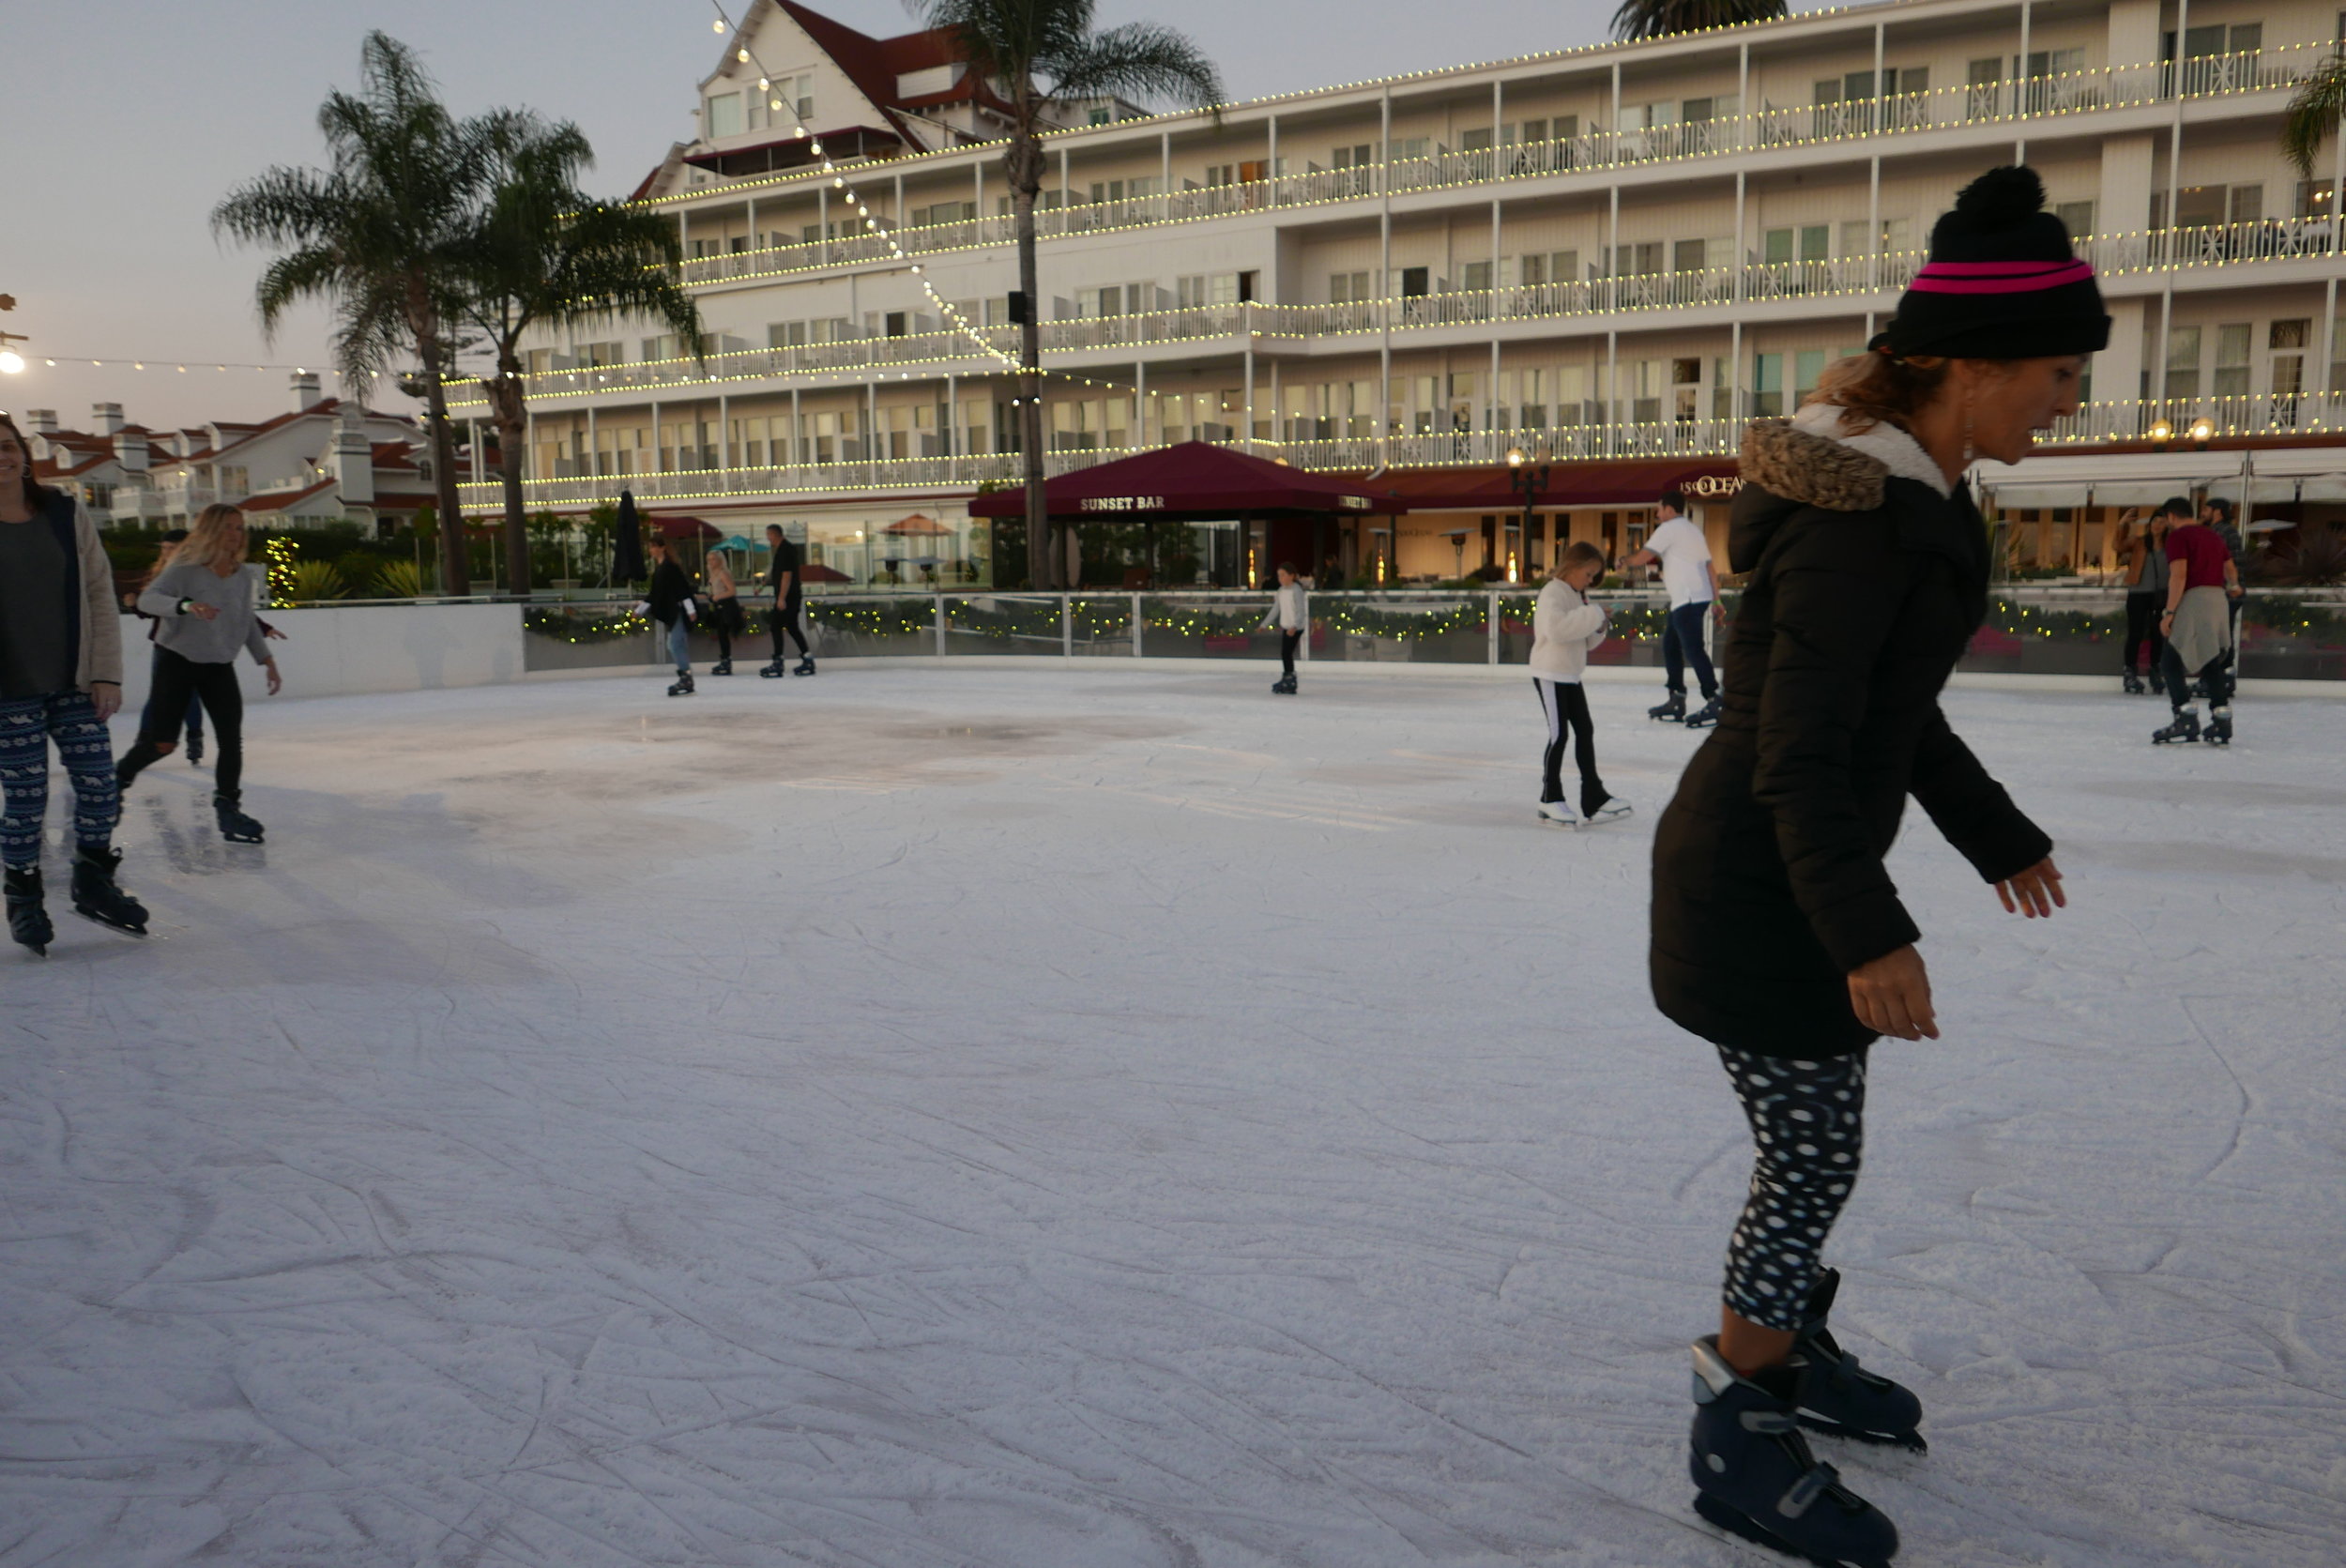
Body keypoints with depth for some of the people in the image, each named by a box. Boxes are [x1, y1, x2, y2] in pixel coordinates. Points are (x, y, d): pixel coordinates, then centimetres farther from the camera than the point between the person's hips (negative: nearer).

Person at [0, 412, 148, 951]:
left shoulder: (66, 515, 2)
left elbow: (100, 596, 4)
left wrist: (107, 674, -1)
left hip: (75, 684, 2)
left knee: (99, 784, 4)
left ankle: (93, 884, 24)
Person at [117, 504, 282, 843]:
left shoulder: (245, 576, 2)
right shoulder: (185, 569, -13)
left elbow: (248, 622, 13)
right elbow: (147, 599, -26)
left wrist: (267, 661, 10)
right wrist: (186, 605, -44)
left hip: (220, 666, 4)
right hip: (177, 661, -4)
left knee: (231, 738, -6)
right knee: (162, 742, -5)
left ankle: (228, 806, 5)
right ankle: (118, 777, 23)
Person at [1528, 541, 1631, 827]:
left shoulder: (1577, 595, 14)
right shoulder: (1552, 592, -13)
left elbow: (1585, 641, 18)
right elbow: (1556, 628, -31)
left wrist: (1600, 629, -2)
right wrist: (1593, 614, -27)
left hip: (1570, 675, 9)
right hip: (1550, 674, -9)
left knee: (1585, 731, 9)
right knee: (1559, 734, -6)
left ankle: (1594, 798, 13)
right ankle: (1550, 800, 5)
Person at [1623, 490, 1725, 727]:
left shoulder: (1669, 528, -4)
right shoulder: (1693, 530, 23)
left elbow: (1642, 558, -10)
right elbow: (1709, 568, 20)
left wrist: (1626, 562, 12)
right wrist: (1716, 602, 18)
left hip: (1688, 599, -10)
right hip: (1698, 596, 10)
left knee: (1693, 649, -15)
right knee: (1670, 645, 15)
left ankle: (1713, 702, -22)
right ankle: (1676, 701, 17)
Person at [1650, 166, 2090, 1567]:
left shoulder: (1914, 497, 9)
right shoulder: (1858, 517, -24)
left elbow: (1899, 710, 18)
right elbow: (1799, 751, -26)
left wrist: (1997, 834, 25)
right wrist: (1867, 928, -31)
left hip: (1794, 870, 10)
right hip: (1756, 887, -10)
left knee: (1817, 1142, 21)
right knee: (1814, 1160, 1)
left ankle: (1790, 1349, 42)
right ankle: (1738, 1435, 18)